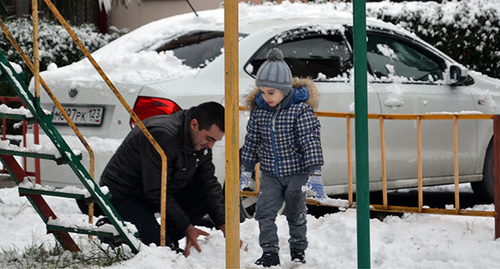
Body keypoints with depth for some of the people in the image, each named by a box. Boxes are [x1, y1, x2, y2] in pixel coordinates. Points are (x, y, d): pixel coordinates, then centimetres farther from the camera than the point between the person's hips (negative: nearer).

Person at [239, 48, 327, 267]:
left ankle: (298, 250, 30)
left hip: (296, 172, -3)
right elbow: (252, 141, 7)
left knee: (296, 214, 10)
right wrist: (245, 171, 11)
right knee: (264, 212, -6)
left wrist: (314, 175, -23)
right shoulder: (259, 110, -4)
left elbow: (311, 142, -19)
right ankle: (270, 253, 4)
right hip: (270, 174, 3)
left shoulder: (301, 109, -18)